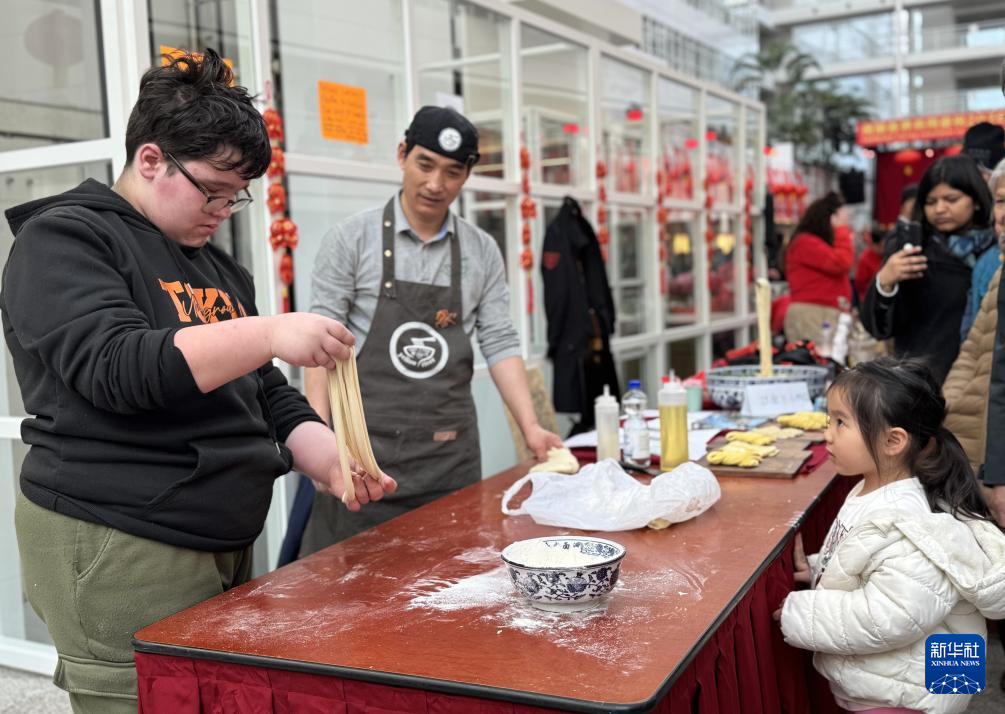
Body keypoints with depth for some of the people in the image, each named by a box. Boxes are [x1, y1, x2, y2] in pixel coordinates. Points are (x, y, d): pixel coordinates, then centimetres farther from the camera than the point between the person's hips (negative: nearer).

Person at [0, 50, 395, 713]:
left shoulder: (219, 267, 17)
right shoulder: (63, 239, -4)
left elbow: (266, 397, 18)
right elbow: (115, 368, -20)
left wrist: (333, 462, 1)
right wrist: (268, 333, -27)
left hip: (226, 545, 7)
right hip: (118, 558, -7)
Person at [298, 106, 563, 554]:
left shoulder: (482, 251, 8)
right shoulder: (352, 238, -1)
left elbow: (500, 344, 7)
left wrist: (530, 427, -3)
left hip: (451, 453, 3)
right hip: (366, 447, -3)